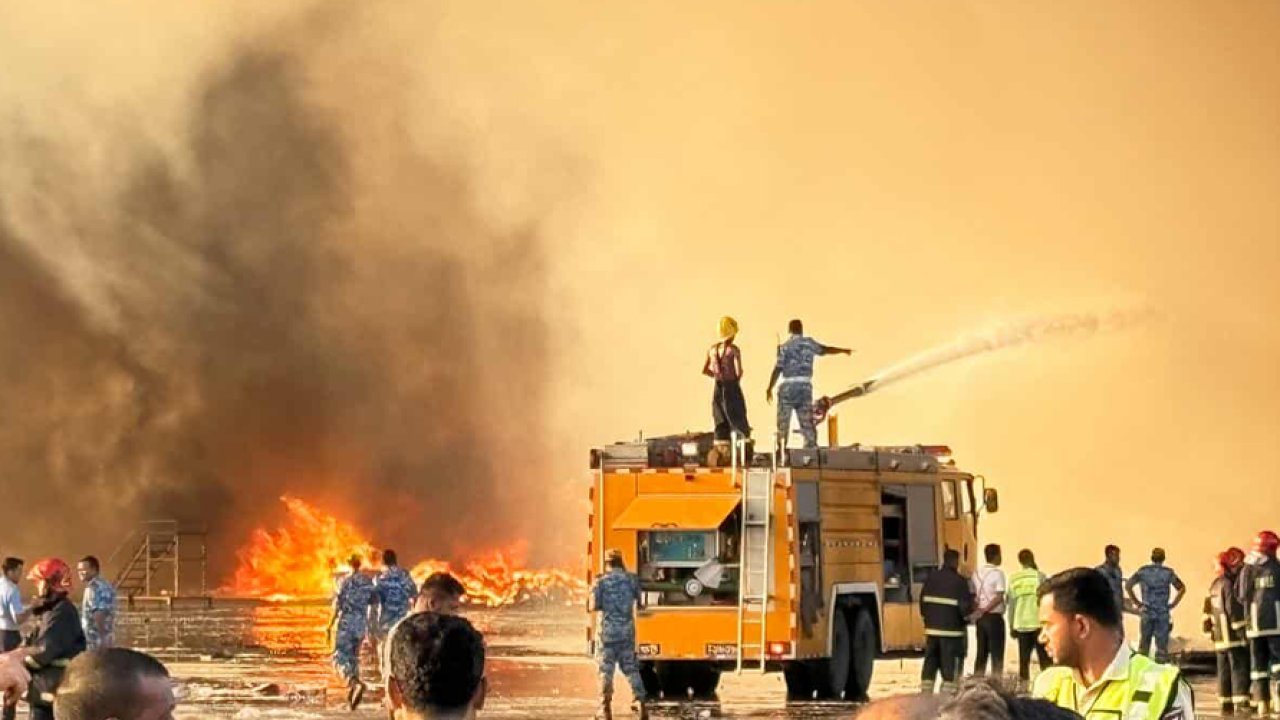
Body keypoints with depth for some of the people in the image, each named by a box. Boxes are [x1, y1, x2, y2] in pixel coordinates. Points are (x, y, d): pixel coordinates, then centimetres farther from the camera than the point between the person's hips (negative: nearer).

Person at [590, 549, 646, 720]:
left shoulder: (601, 581, -6)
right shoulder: (631, 579, 1)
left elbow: (594, 606, -9)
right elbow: (639, 601, 10)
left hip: (608, 630, -3)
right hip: (627, 630, 3)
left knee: (606, 669, 2)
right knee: (631, 668, 12)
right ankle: (640, 702, 3)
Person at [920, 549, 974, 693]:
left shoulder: (931, 578, 6)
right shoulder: (959, 581, -11)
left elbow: (923, 601, 8)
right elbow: (965, 608, -14)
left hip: (932, 628, 5)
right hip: (951, 629, -5)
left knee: (930, 661, 12)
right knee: (950, 665, -1)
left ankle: (925, 692, 12)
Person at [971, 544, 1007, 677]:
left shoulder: (977, 573, 9)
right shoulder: (998, 573, -9)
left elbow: (973, 596, 8)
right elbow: (999, 597, -15)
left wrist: (979, 611, 5)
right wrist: (984, 610, -12)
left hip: (980, 618, 6)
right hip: (994, 616, -6)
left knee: (981, 653, 10)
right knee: (997, 654, -2)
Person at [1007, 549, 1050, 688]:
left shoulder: (1013, 579, 6)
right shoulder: (1039, 576, -4)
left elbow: (1011, 603, 7)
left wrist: (1011, 626, 13)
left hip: (1021, 624, 3)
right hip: (1039, 623, -3)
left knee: (1023, 660, 6)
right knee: (1044, 659, 1)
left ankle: (1023, 687, 2)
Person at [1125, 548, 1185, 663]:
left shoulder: (1143, 571, 2)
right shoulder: (1168, 573, -1)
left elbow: (1128, 586, 1)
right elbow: (1182, 589, -2)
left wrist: (1136, 602, 6)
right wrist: (1173, 604, 4)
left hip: (1146, 612, 1)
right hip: (1163, 613, -1)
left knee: (1144, 643, 9)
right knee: (1162, 644, 1)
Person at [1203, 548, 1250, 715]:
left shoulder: (1215, 585, 16)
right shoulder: (1230, 584, -13)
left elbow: (1209, 611, 19)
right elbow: (1234, 610, -19)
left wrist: (1211, 631, 22)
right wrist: (1242, 632, -18)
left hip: (1220, 637, 9)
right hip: (1234, 637, -9)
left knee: (1224, 670, 11)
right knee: (1240, 668, -10)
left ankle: (1225, 704, 14)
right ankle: (1241, 703, -16)